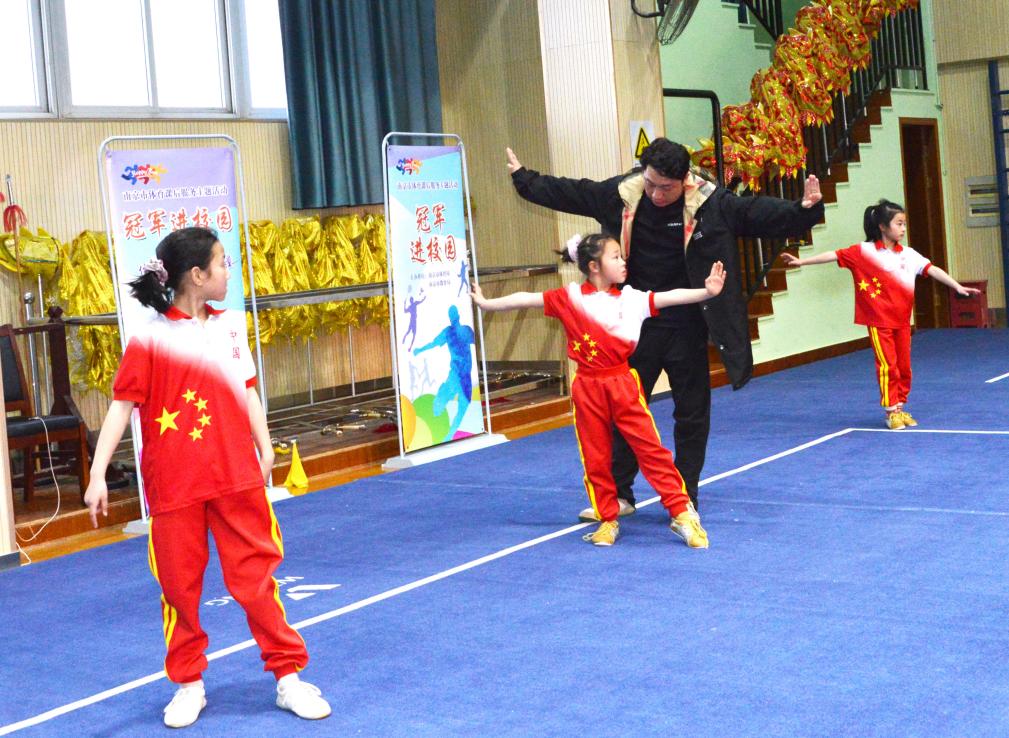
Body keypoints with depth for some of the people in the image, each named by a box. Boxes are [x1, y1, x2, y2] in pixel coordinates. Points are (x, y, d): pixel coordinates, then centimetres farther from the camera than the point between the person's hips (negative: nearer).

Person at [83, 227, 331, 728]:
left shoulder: (231, 326, 6)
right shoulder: (150, 337, -8)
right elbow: (122, 405, -9)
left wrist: (265, 450, 10)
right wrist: (98, 475, -14)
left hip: (237, 479, 3)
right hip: (174, 485, -3)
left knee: (256, 577, 7)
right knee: (180, 587, 8)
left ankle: (289, 677, 17)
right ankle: (188, 684, 26)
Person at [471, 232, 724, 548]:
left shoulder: (631, 298, 1)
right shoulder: (570, 298, -1)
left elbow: (670, 297, -8)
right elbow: (526, 299, 2)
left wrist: (706, 291, -20)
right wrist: (487, 303, 5)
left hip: (623, 383, 0)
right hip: (588, 388, 0)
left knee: (651, 448, -3)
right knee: (596, 458, 8)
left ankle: (682, 514, 4)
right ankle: (608, 520, 23)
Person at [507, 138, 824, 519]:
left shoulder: (712, 203, -13)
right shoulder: (620, 194, -5)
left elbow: (760, 213, -17)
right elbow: (567, 192, 7)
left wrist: (804, 211, -32)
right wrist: (524, 179, 13)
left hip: (686, 329, -2)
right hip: (636, 325, 2)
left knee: (691, 415, 7)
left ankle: (686, 499, 19)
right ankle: (619, 494, 22)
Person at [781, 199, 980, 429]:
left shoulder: (908, 254, 4)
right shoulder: (864, 251, -7)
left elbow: (932, 270, 0)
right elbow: (834, 255, -10)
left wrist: (958, 287, -7)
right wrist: (802, 261, -14)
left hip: (902, 321, 5)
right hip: (879, 321, -4)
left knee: (904, 367, 9)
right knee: (887, 366, -3)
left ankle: (900, 407, 23)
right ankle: (891, 412, 7)